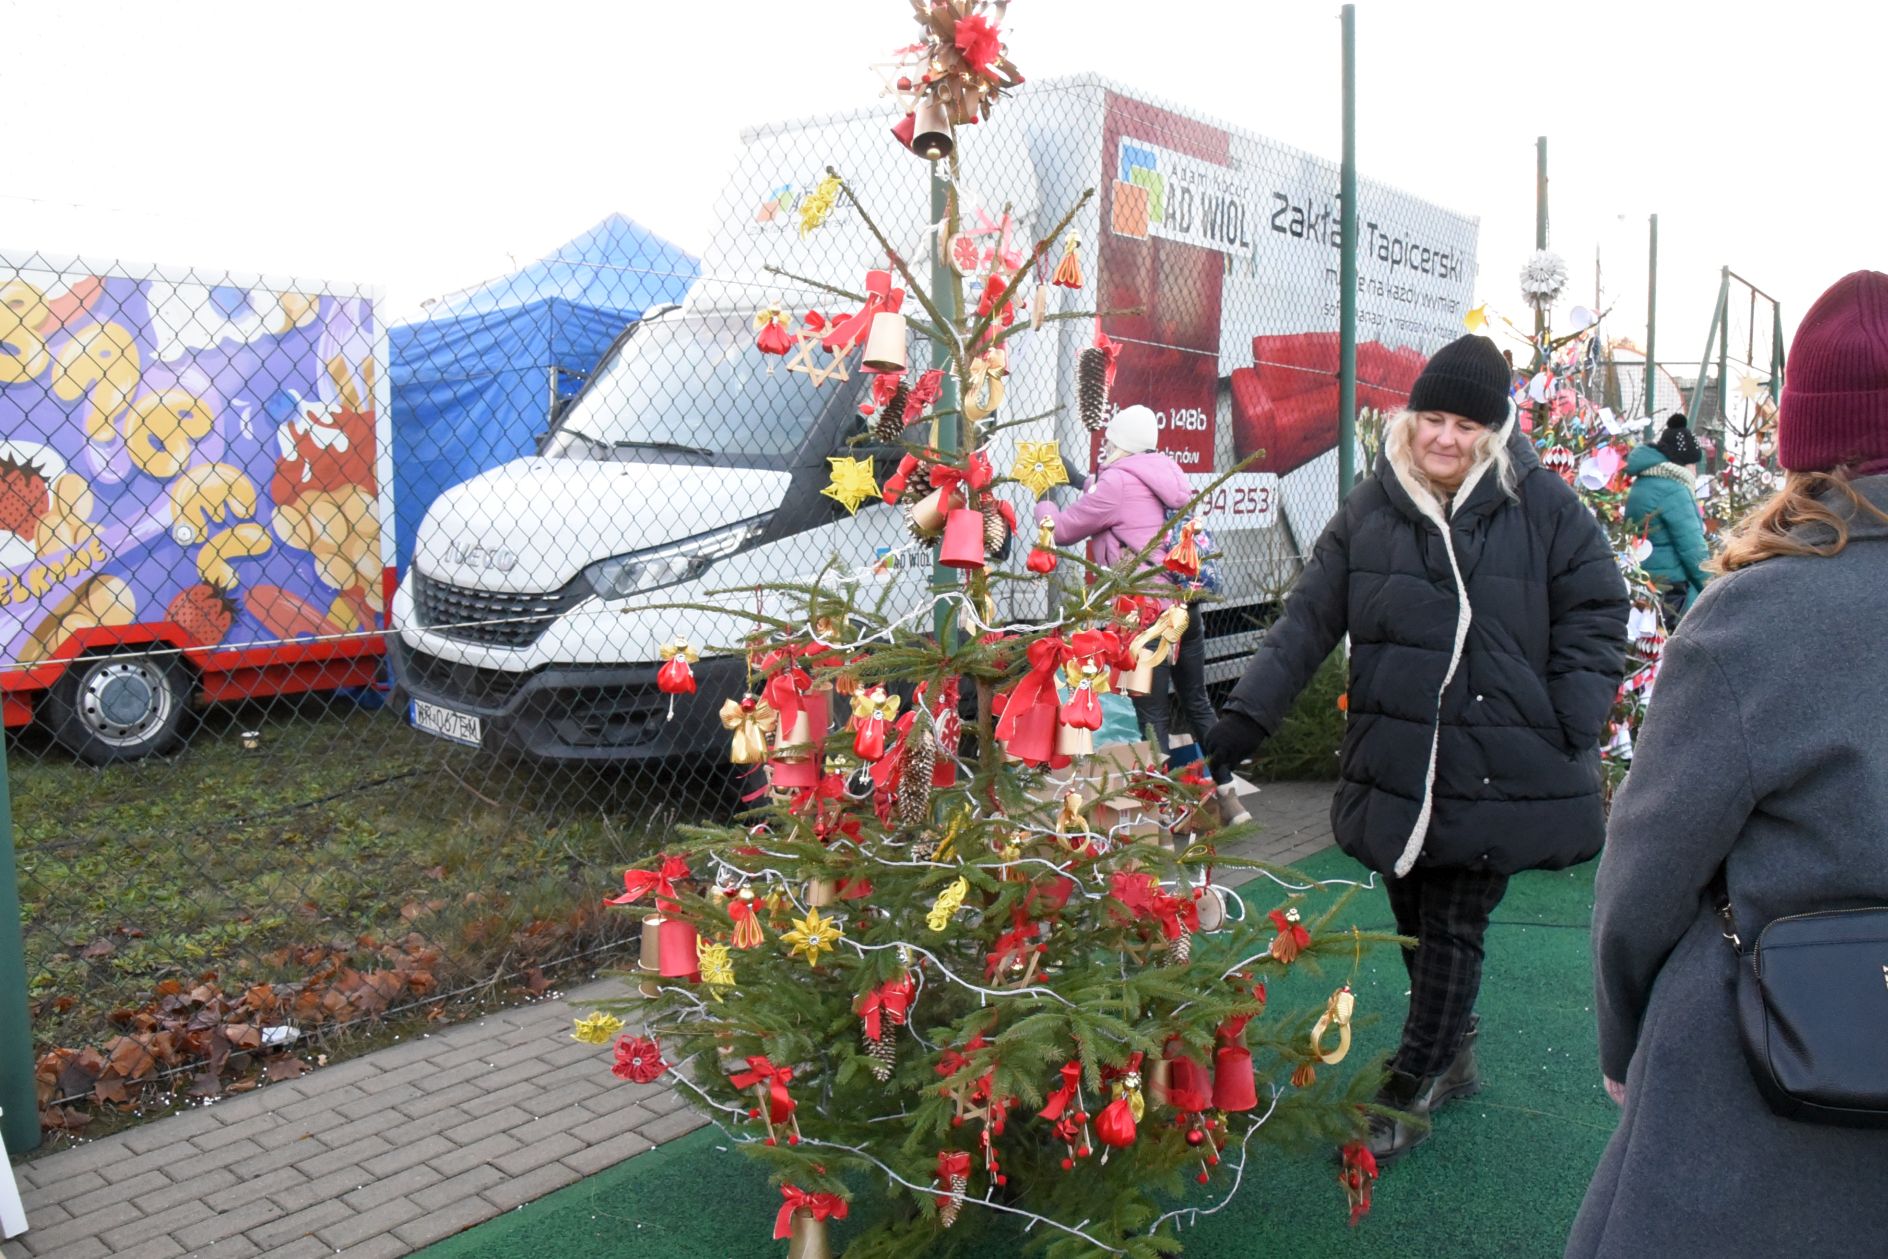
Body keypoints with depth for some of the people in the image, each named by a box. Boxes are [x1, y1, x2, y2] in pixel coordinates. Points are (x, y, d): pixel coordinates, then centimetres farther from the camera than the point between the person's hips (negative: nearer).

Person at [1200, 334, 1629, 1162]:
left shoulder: (1543, 506, -6)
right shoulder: (1371, 507, 2)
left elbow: (1596, 621, 1)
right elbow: (1307, 620, 2)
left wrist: (1571, 737, -7)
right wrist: (1242, 721, -3)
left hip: (1497, 773, -3)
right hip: (1395, 770, 4)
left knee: (1453, 931, 3)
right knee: (1413, 922, 16)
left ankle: (1407, 1094, 18)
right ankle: (1452, 1056, 40)